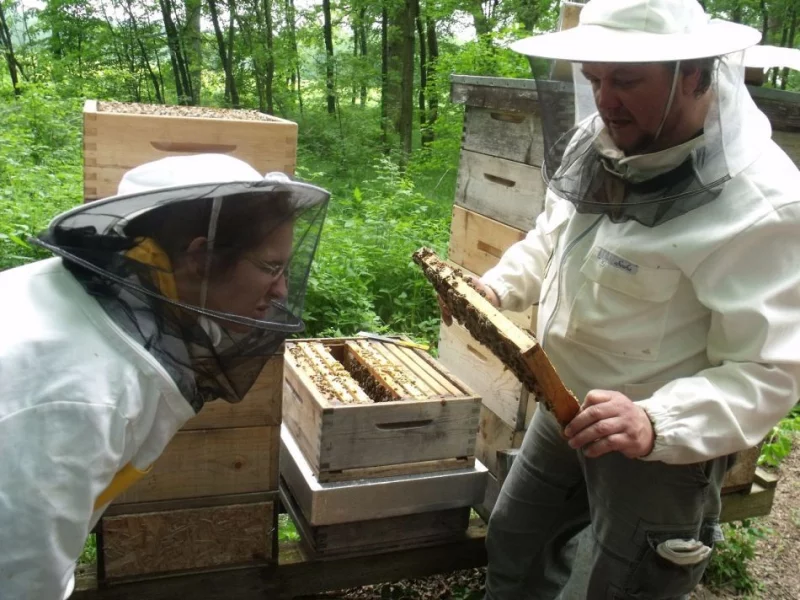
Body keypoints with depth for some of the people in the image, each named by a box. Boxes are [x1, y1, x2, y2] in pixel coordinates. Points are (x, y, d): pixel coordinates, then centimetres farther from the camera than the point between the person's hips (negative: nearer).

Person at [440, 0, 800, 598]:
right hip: (567, 409, 7)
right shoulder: (596, 142, -5)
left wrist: (657, 425, -42)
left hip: (664, 443, -7)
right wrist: (496, 287, -3)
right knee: (515, 548, 25)